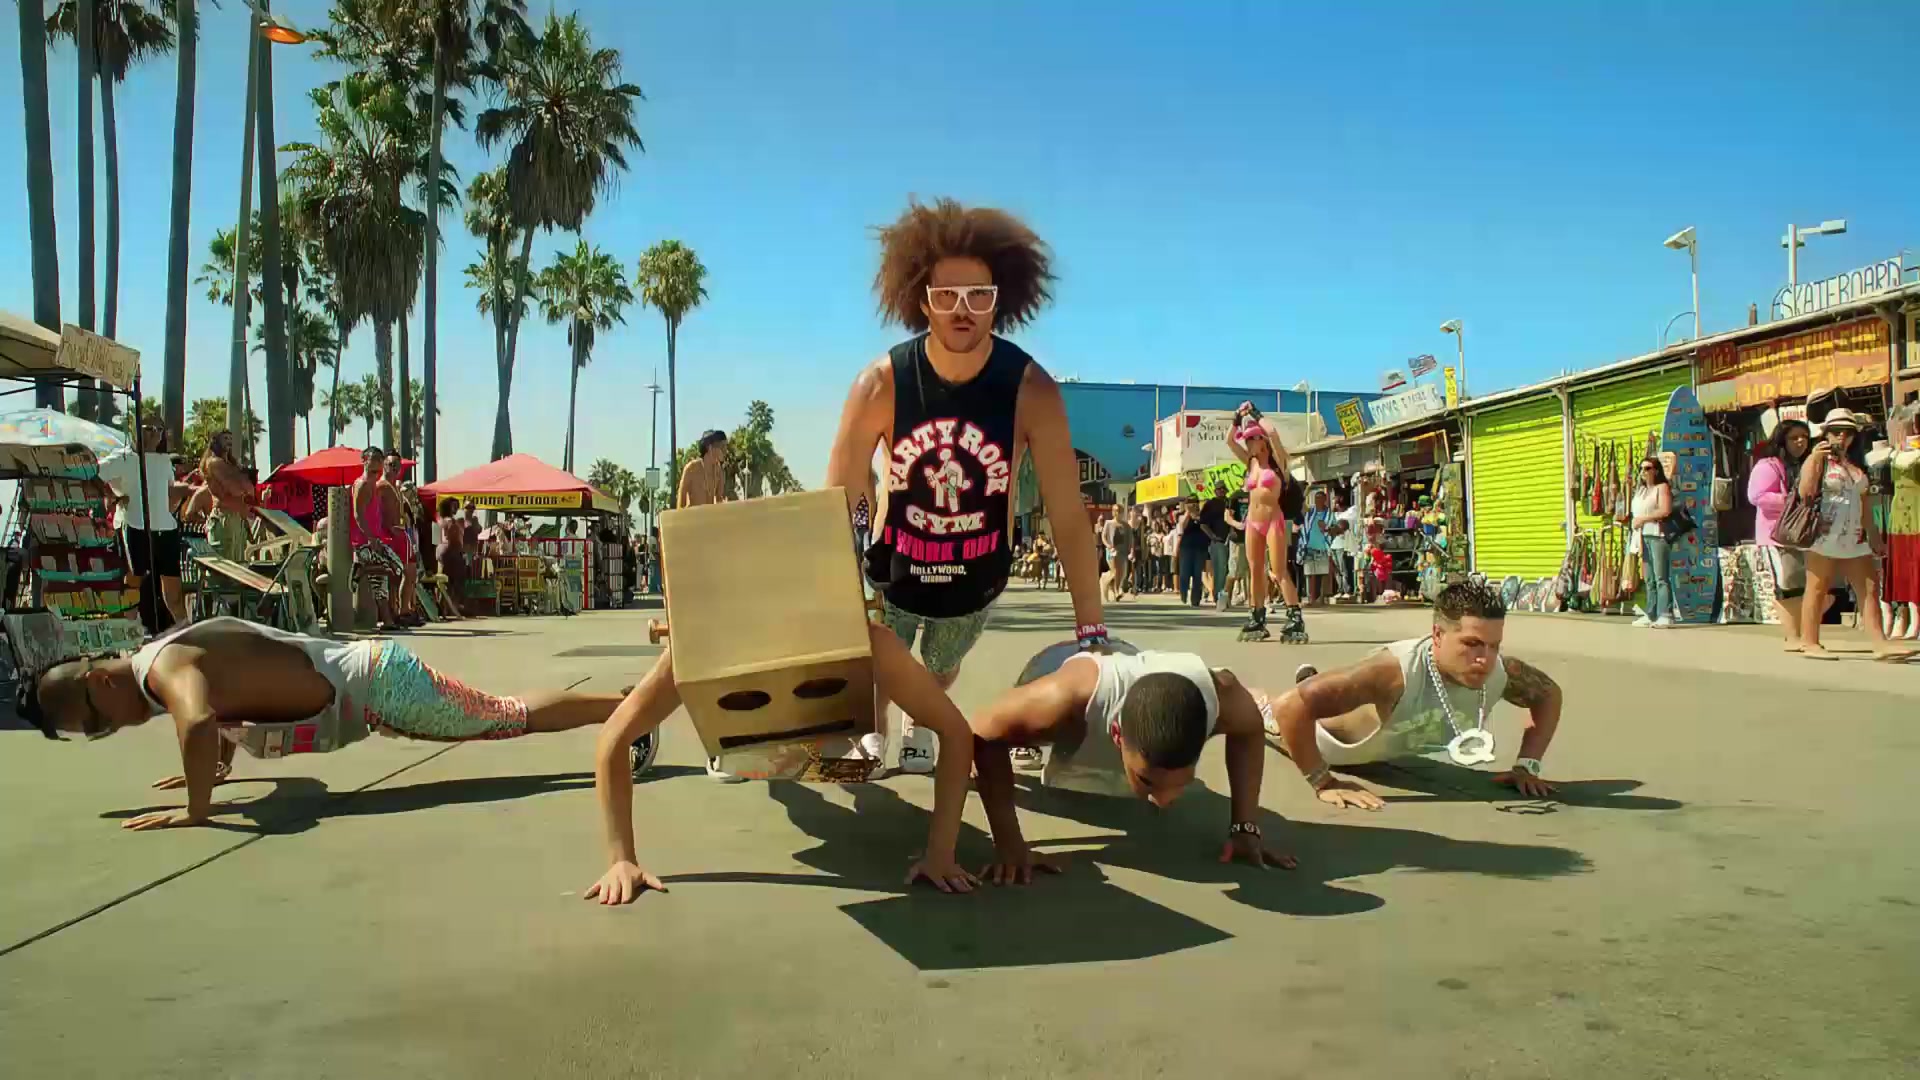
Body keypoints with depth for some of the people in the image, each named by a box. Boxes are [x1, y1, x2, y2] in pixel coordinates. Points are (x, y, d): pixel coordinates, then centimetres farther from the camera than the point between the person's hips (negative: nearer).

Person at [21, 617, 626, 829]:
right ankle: (629, 707, 27)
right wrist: (219, 766, 28)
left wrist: (196, 810, -29)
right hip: (368, 668, 9)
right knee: (500, 718, 19)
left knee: (514, 718, -2)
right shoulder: (178, 653, 11)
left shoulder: (161, 666, -19)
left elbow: (199, 722, -41)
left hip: (379, 685, -9)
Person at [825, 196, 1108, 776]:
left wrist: (1091, 629, -24)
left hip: (977, 576, 1)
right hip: (893, 569, -1)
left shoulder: (1033, 390, -27)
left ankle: (919, 729, 62)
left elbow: (1067, 516, -23)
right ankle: (872, 736, 54)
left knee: (941, 669, 27)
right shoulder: (880, 385, -27)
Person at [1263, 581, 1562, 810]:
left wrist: (1527, 765, -19)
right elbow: (1291, 706, -56)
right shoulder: (1394, 672, -53)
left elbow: (1548, 693, -11)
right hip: (1317, 730, -5)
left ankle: (1309, 680, 71)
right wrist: (1323, 784, -49)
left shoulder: (1502, 672, -35)